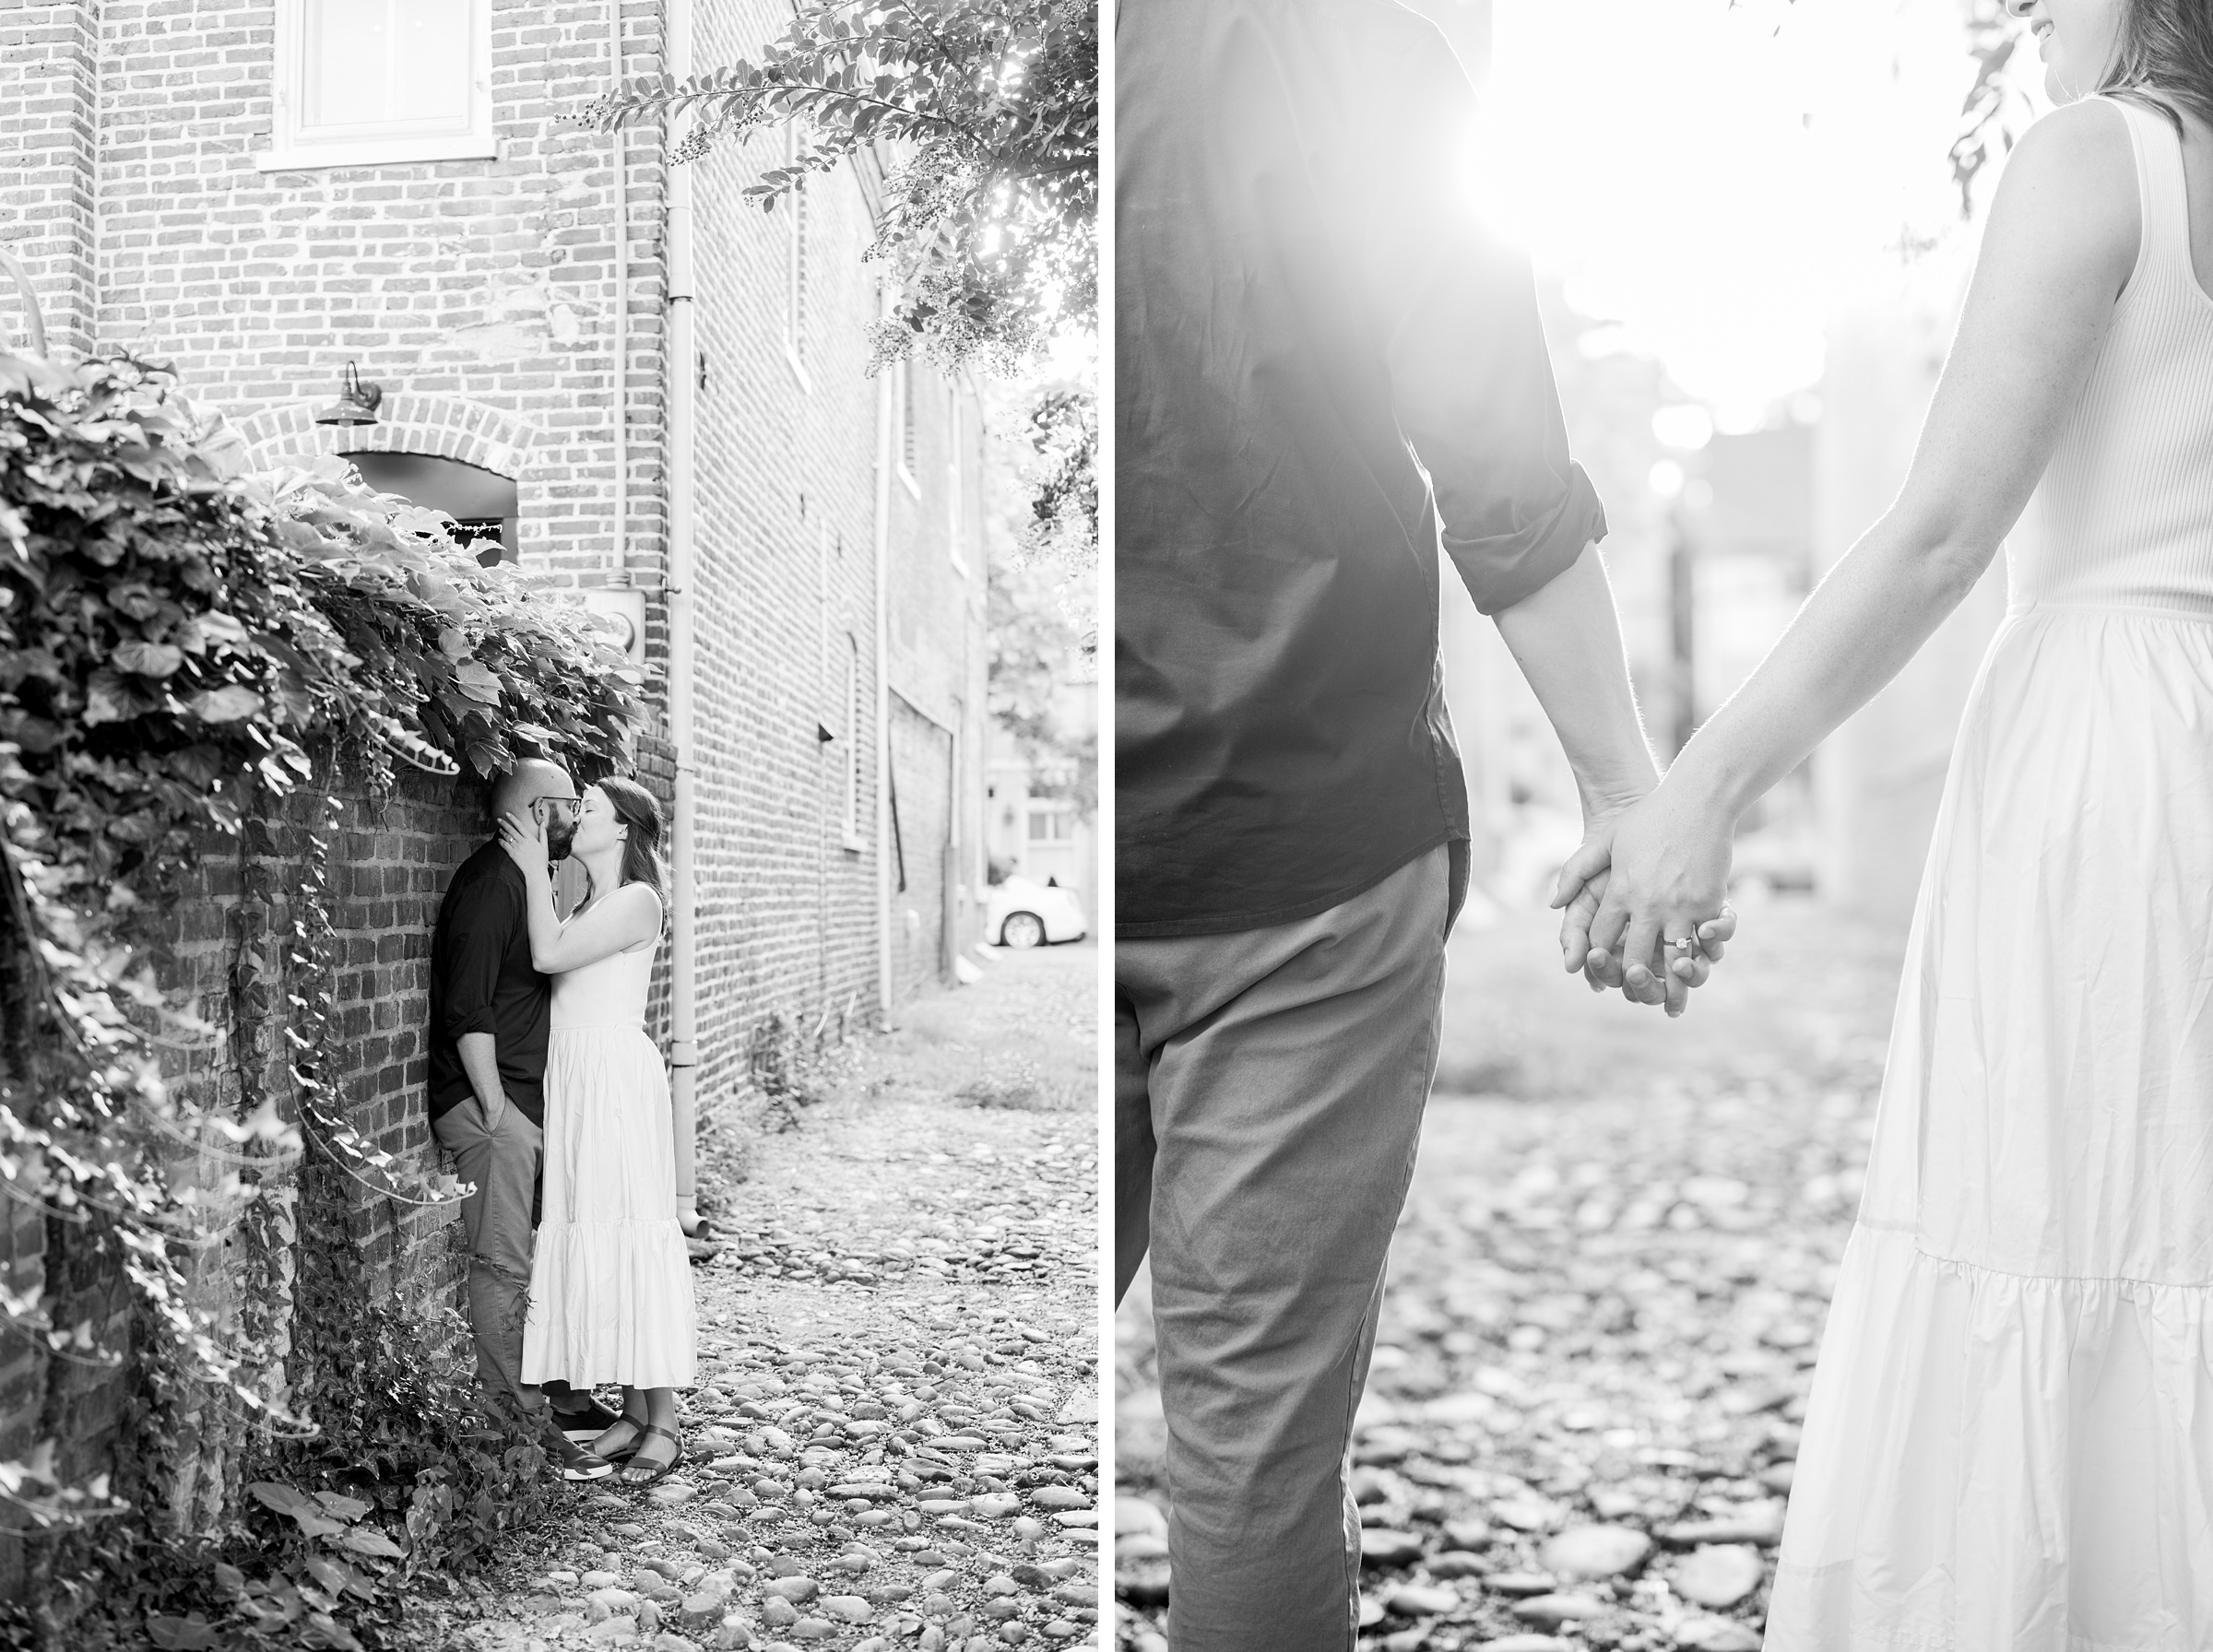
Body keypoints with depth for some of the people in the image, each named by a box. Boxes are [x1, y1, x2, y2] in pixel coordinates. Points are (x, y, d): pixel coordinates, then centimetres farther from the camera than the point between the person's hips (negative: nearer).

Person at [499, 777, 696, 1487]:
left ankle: (662, 1422, 0)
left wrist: (536, 868, -9)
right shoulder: (591, 903, 17)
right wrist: (537, 871, 10)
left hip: (616, 1074, -9)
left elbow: (549, 954, -17)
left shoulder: (637, 901, -10)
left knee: (631, 1236, -6)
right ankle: (635, 1410, 16)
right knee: (587, 1238, 8)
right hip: (574, 1074, 9)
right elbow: (550, 959, 8)